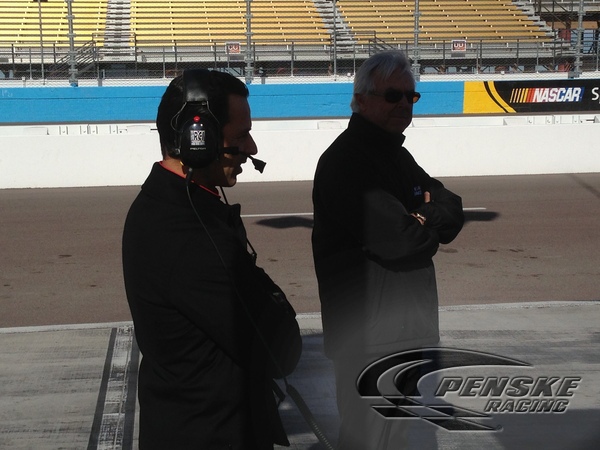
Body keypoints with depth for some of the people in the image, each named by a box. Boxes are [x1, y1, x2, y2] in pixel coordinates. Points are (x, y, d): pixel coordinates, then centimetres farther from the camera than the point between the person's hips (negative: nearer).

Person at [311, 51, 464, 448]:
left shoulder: (396, 155, 15)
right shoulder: (346, 160, -17)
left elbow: (452, 209, 9)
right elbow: (399, 241, -26)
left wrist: (423, 220, -11)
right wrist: (430, 226, -5)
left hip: (411, 326, 10)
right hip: (370, 336, -9)